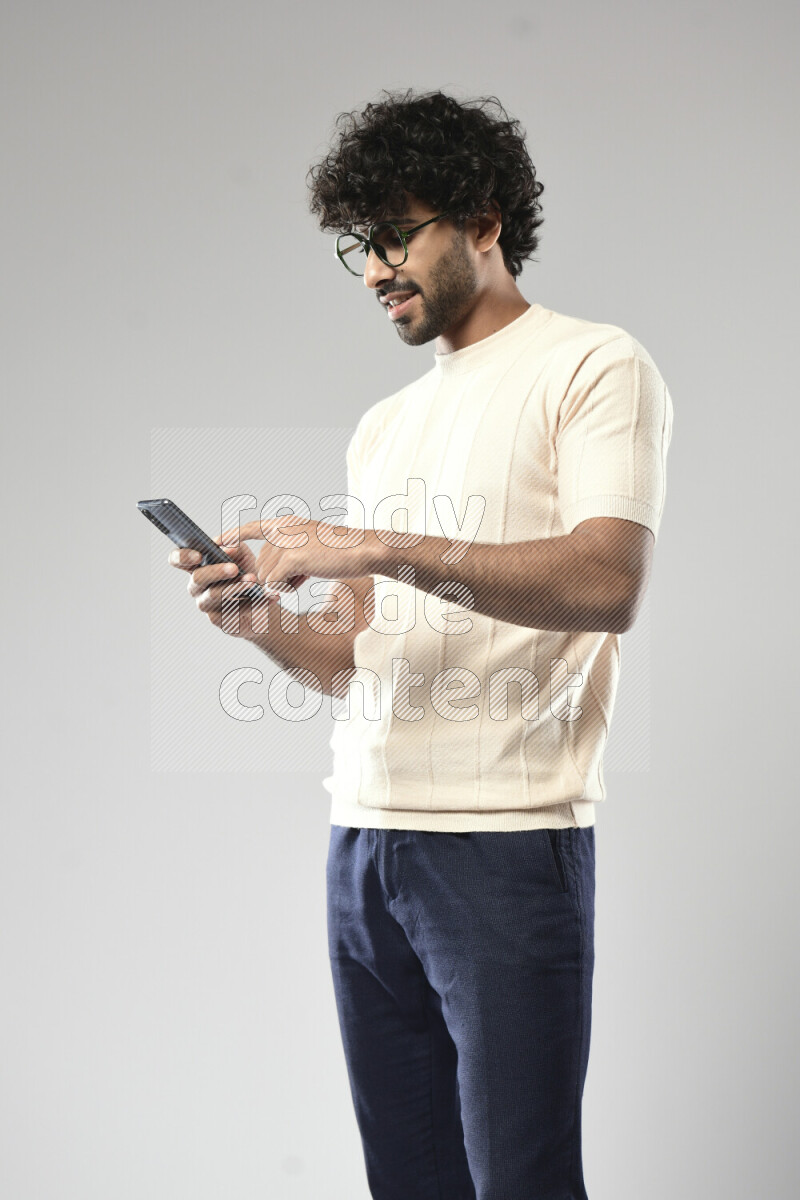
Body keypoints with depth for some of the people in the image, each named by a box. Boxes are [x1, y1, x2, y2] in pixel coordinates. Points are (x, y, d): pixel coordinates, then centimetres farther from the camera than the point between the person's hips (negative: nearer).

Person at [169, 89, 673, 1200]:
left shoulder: (594, 368, 1)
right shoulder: (386, 424, 22)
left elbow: (607, 583, -16)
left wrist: (371, 547, -17)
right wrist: (262, 623, 0)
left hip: (507, 841, -7)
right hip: (362, 841, 7)